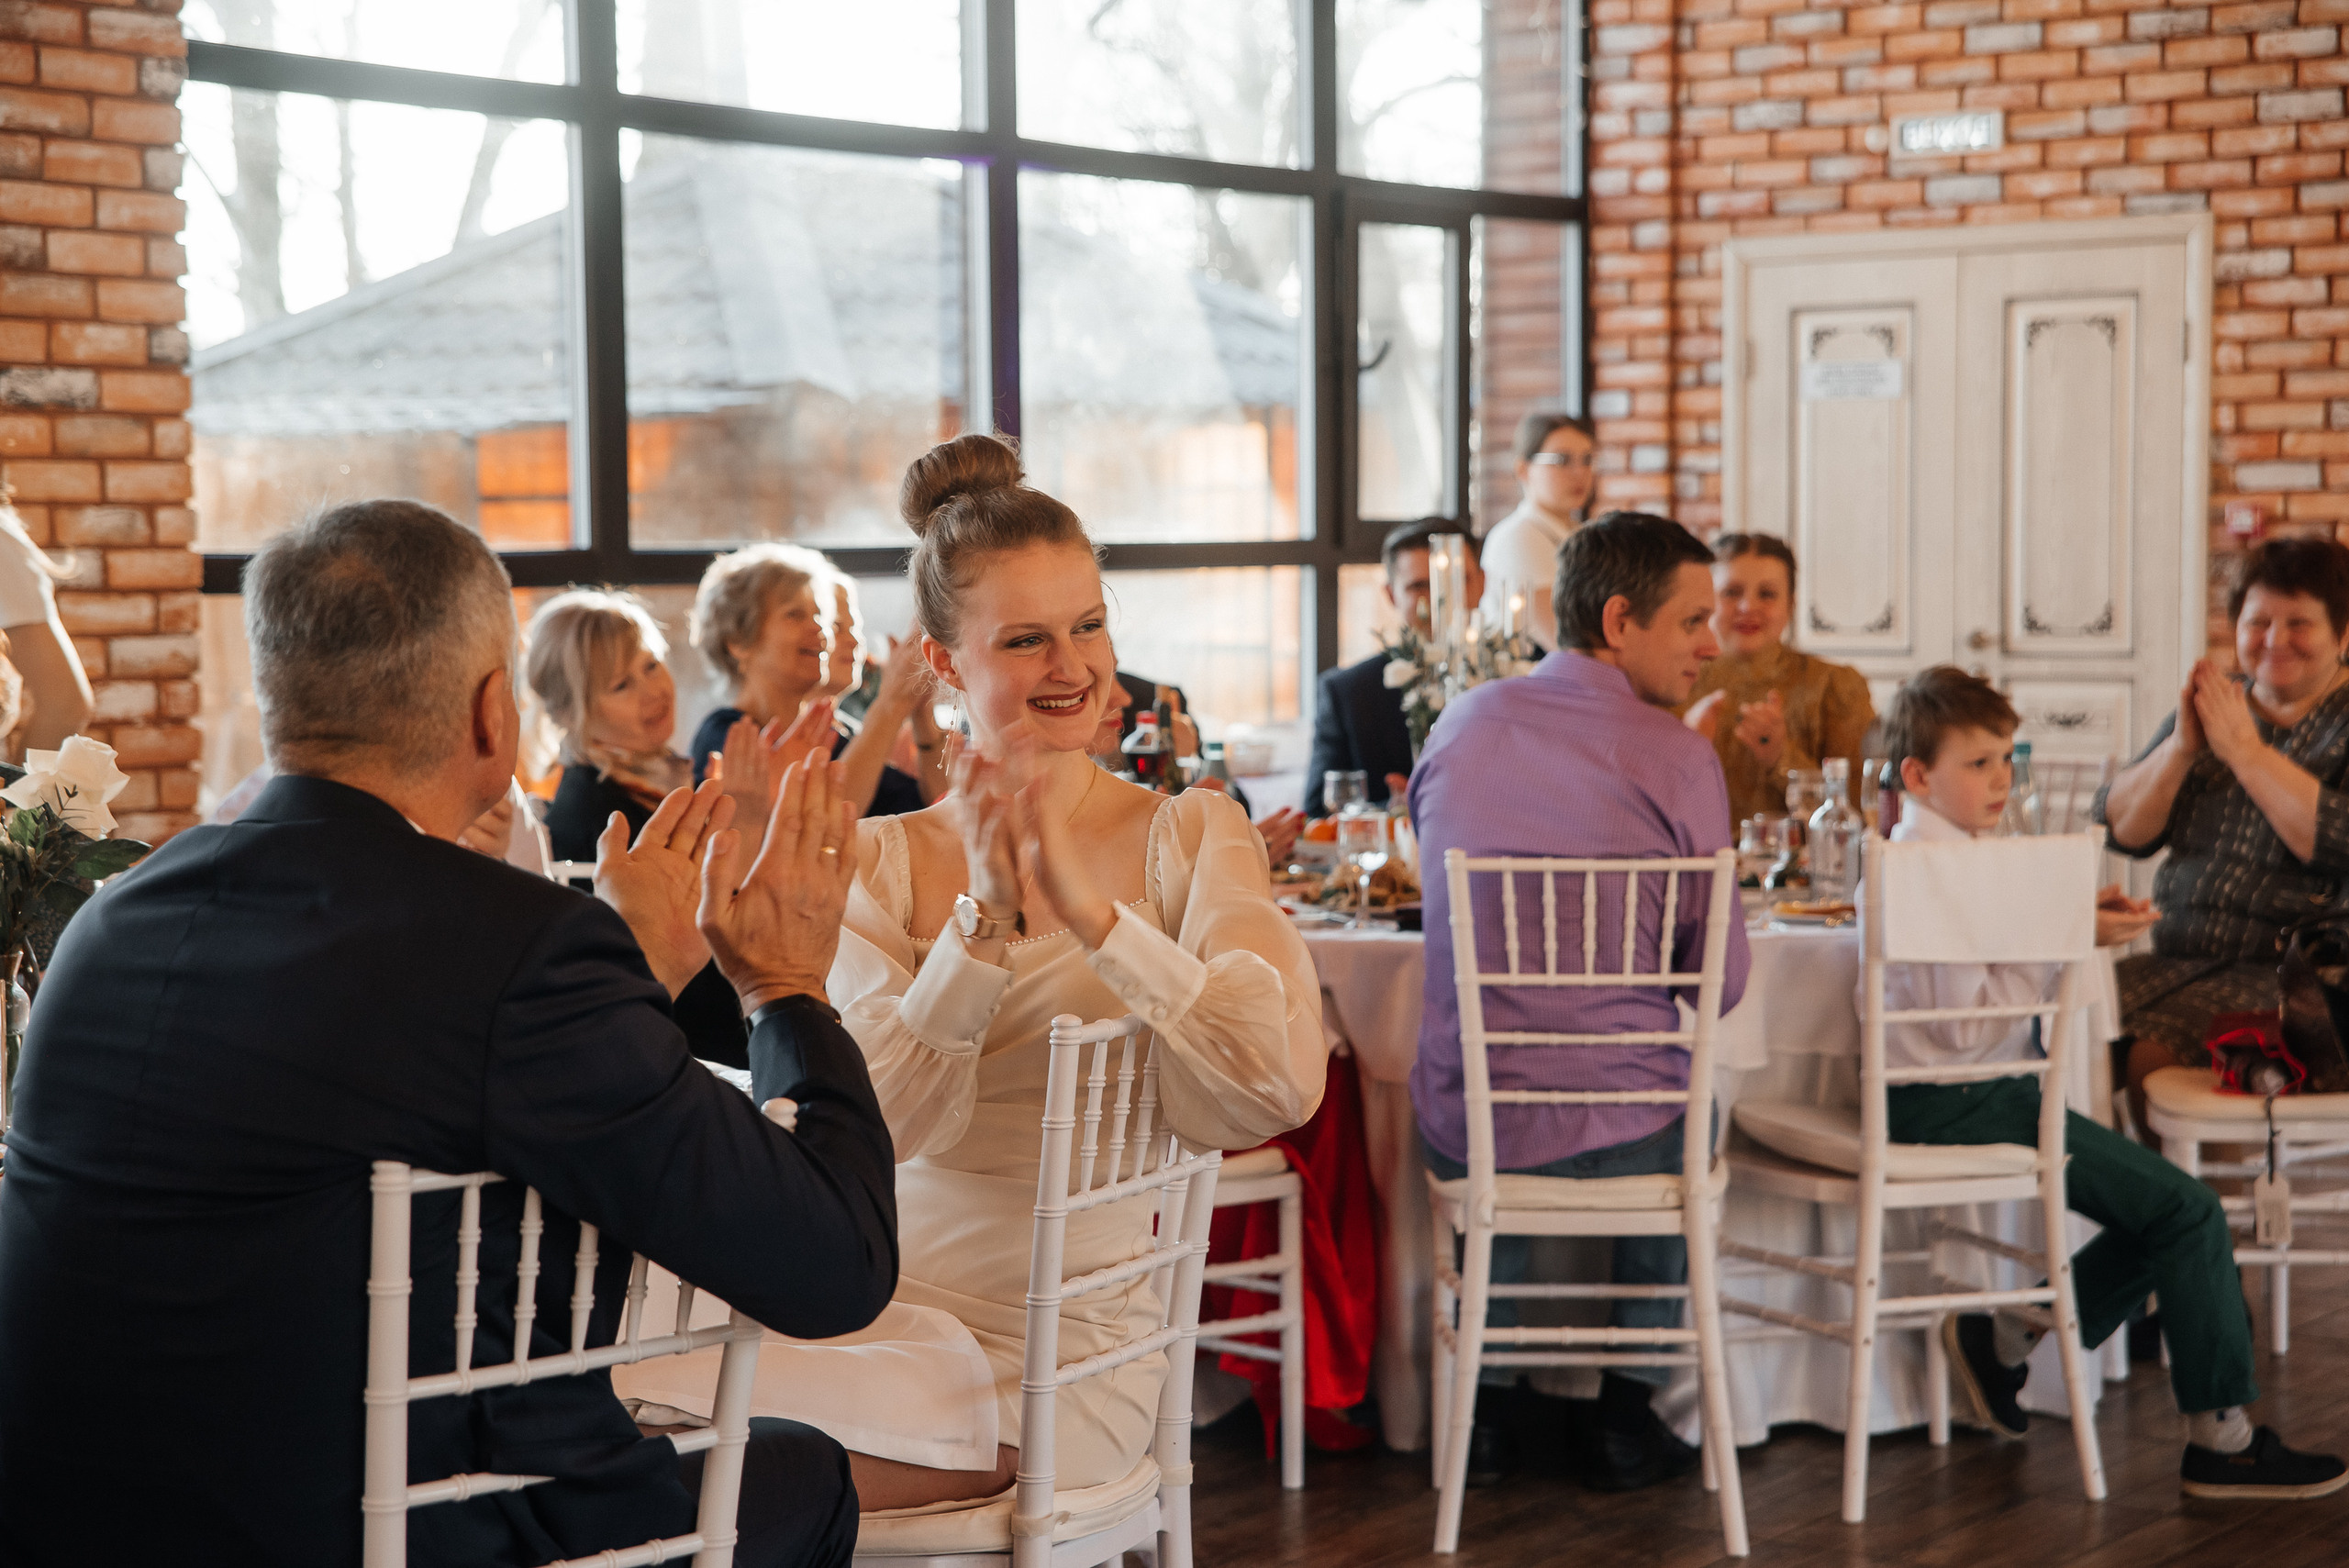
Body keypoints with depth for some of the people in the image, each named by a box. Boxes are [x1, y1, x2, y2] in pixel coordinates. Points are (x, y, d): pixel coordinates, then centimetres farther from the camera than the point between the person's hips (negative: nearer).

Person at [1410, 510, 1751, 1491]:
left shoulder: (1461, 723, 3)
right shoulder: (1676, 755, -11)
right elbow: (1721, 980, -6)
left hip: (1460, 1133, 3)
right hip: (1613, 1134, -3)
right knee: (1682, 1122, 33)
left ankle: (1483, 1402, 35)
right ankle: (1625, 1412, 33)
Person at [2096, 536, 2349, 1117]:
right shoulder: (2209, 709, 17)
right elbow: (2121, 830, 9)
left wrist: (2245, 749, -12)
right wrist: (2181, 746, -6)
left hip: (2298, 977, -5)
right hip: (2179, 960, 5)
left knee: (2150, 1053, -29)